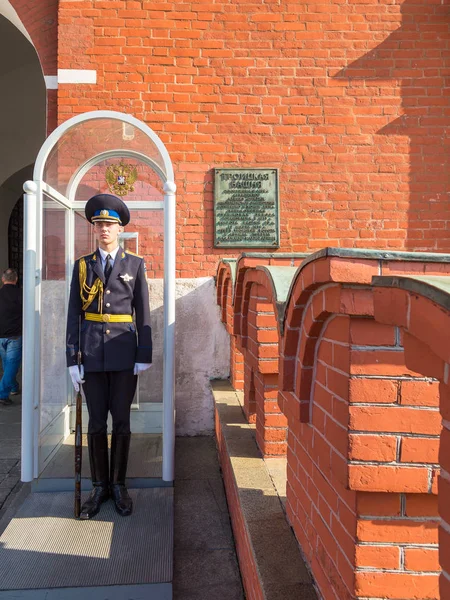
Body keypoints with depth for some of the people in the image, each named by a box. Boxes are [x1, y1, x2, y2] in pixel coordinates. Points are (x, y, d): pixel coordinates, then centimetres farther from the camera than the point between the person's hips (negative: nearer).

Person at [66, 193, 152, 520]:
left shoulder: (135, 264, 4)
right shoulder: (83, 265, 7)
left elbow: (143, 313, 2)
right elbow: (74, 315, 4)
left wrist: (144, 356, -3)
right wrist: (73, 359, -1)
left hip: (124, 352, -1)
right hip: (92, 352, 1)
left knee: (122, 420, 6)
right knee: (96, 421, 8)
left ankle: (119, 484, 21)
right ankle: (100, 486, 21)